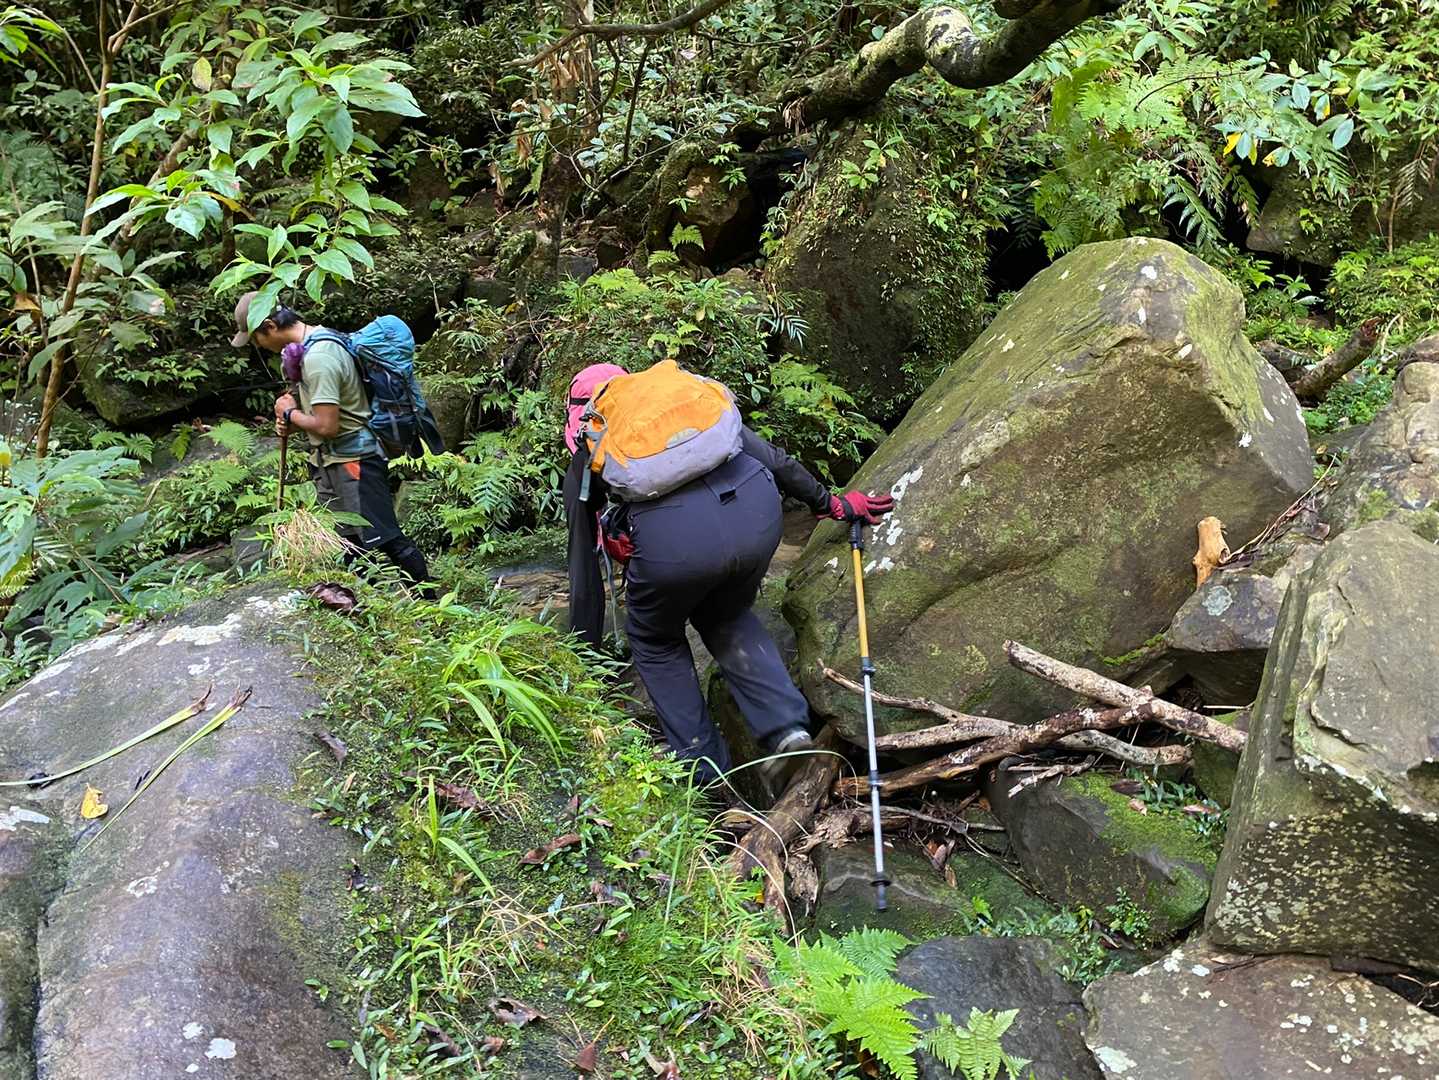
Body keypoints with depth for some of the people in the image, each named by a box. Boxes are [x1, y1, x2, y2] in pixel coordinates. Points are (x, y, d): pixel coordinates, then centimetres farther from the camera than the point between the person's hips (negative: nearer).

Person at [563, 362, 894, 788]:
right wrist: (831, 504, 39)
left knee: (655, 640, 28)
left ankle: (707, 773, 30)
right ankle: (786, 725, 17)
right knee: (726, 618, 33)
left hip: (673, 535, -3)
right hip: (757, 512, 3)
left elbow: (584, 566, 30)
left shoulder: (583, 463, 27)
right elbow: (768, 454, 28)